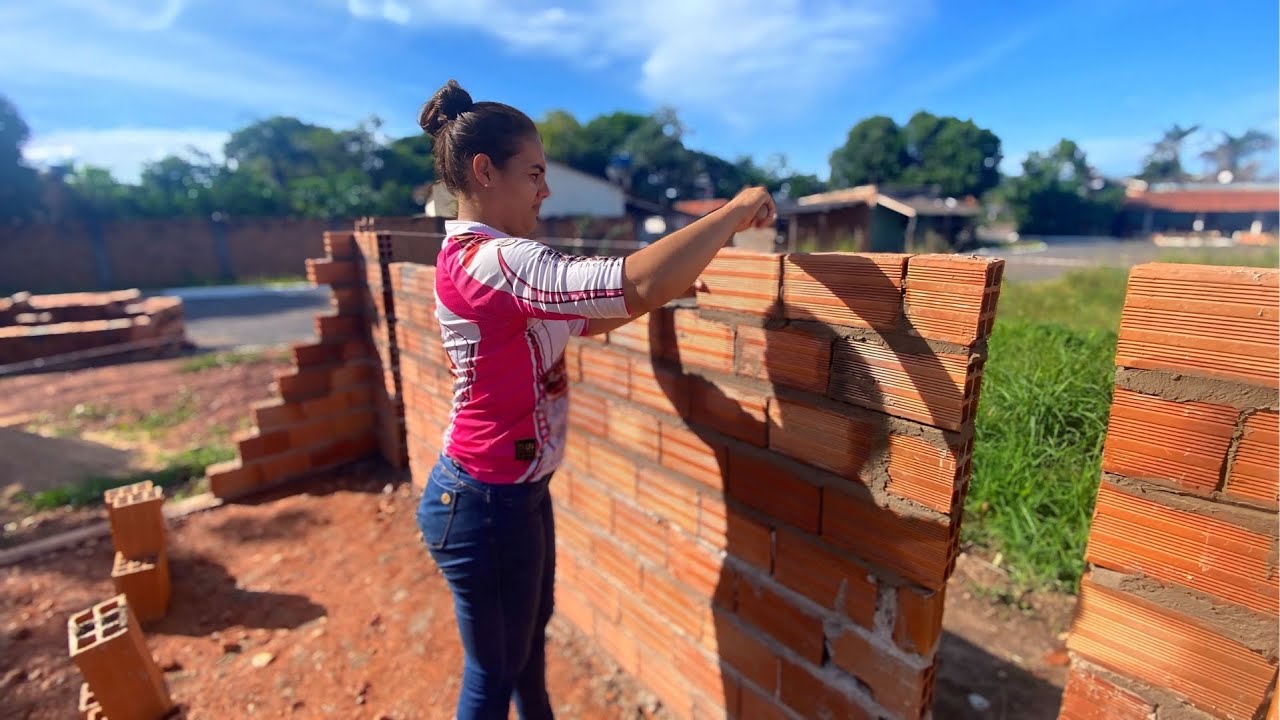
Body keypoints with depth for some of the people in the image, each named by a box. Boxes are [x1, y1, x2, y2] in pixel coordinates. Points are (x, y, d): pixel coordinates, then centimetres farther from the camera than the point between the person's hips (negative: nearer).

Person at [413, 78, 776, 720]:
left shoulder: (475, 255, 8)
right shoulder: (493, 260, -26)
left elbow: (580, 320, 13)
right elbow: (636, 286, -37)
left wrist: (667, 287, 5)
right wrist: (738, 209, -23)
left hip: (514, 488, 10)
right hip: (488, 502, -10)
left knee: (532, 630, 30)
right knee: (496, 667, 16)